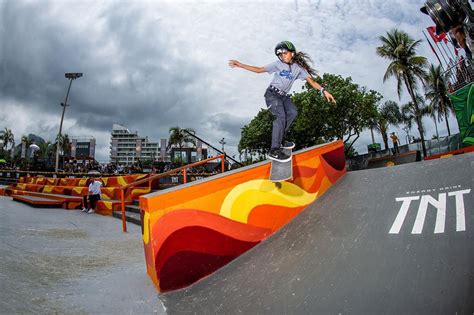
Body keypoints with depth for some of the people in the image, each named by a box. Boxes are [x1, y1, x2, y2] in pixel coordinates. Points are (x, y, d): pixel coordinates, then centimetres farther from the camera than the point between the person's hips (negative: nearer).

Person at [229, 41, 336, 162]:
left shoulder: (298, 68, 4)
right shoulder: (278, 64, -2)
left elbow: (311, 81, 0)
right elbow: (259, 70, -2)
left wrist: (324, 91, -12)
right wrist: (240, 65, -8)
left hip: (283, 96, 5)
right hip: (272, 93, -5)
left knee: (293, 112, -19)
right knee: (280, 116, -23)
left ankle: (280, 139, -1)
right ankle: (274, 150, -26)